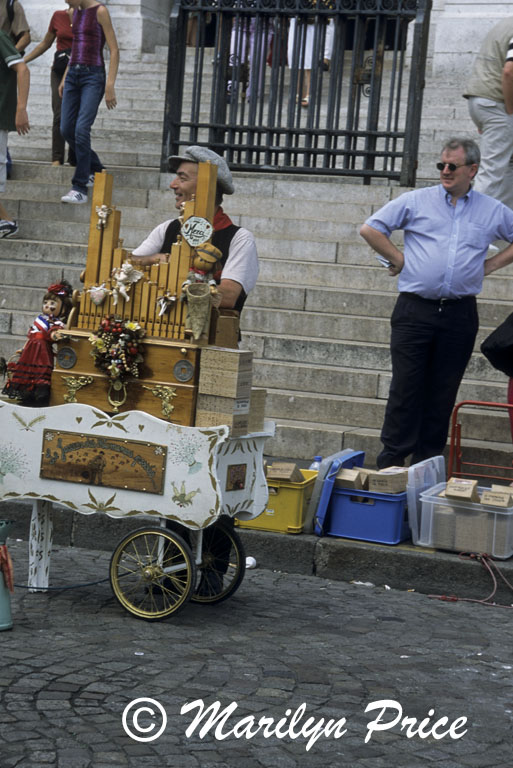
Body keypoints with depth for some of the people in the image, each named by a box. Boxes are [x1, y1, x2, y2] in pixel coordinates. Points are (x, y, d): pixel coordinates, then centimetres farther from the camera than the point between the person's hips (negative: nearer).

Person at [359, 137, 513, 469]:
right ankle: (391, 463, 3)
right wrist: (399, 261, 1)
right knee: (406, 388, -3)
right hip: (415, 310, -2)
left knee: (442, 394, 6)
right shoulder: (416, 201, 5)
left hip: (460, 314, 2)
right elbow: (370, 228, 6)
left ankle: (427, 464, 15)